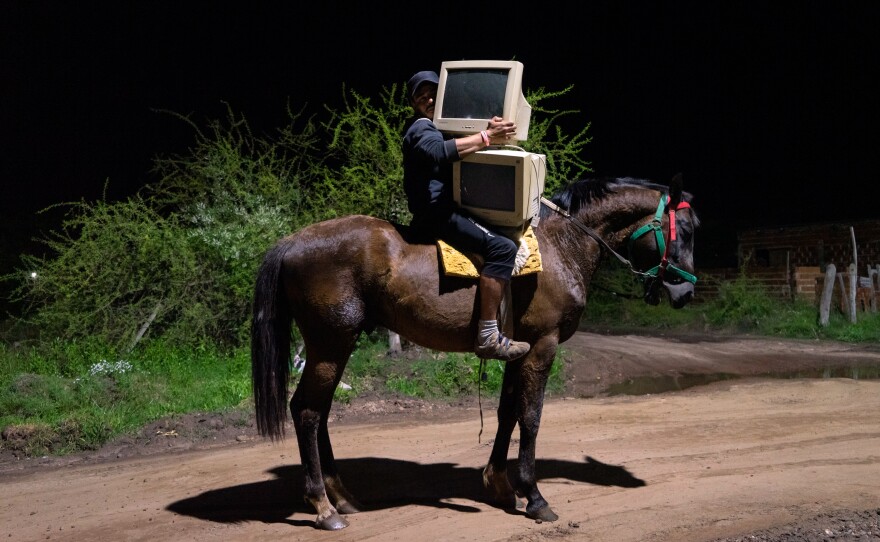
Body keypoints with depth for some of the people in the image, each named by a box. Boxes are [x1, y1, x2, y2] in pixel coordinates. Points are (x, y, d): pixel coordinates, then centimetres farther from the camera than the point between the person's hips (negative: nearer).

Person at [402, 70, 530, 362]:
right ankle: (487, 336, -30)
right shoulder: (421, 129, -9)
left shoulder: (441, 126, 25)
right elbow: (438, 151, -31)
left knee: (506, 226, 25)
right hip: (435, 214, -11)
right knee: (502, 247, -25)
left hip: (445, 209, 11)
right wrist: (486, 138, -34)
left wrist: (490, 134, -7)